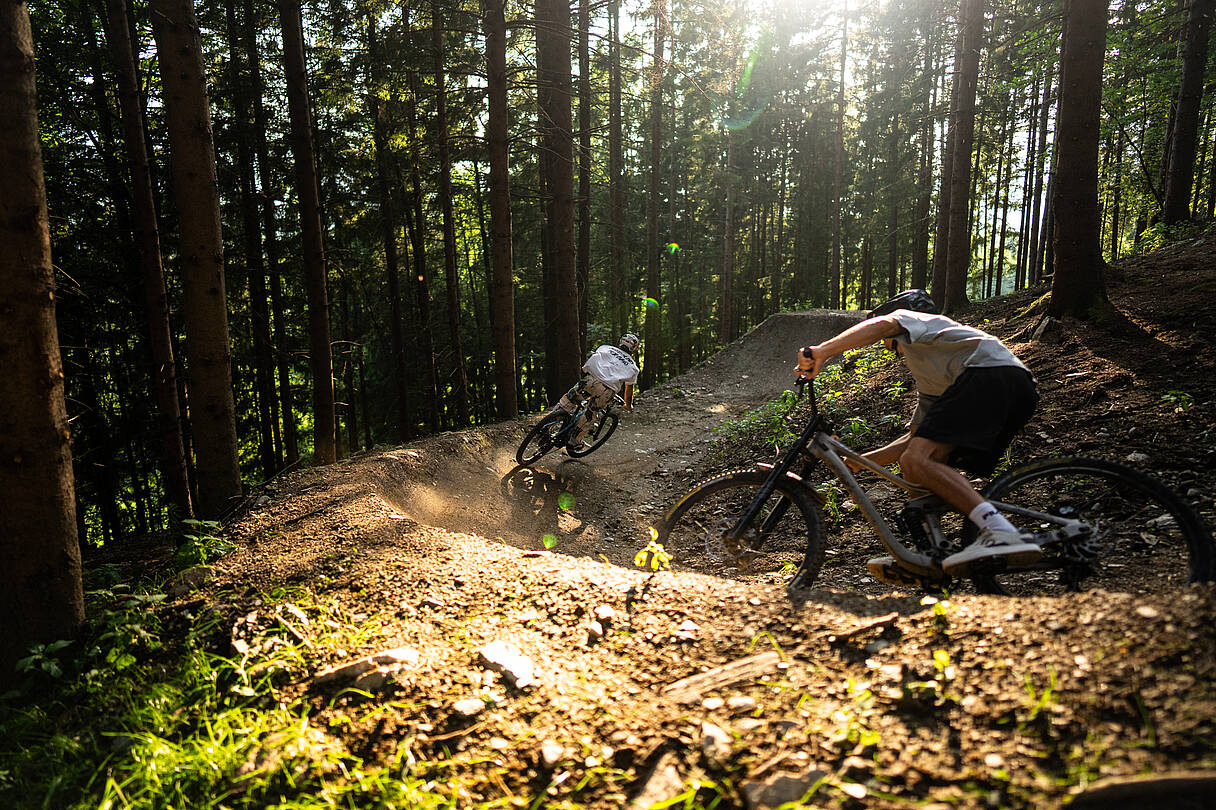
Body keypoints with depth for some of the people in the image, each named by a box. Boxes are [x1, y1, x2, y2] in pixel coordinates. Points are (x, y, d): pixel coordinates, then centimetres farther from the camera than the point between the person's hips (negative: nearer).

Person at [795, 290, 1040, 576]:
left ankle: (1004, 533, -31)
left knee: (916, 461, -20)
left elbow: (881, 324, -6)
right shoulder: (927, 376, 41)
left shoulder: (911, 317, 21)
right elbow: (914, 438, 39)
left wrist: (821, 351, -18)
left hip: (990, 373, -9)